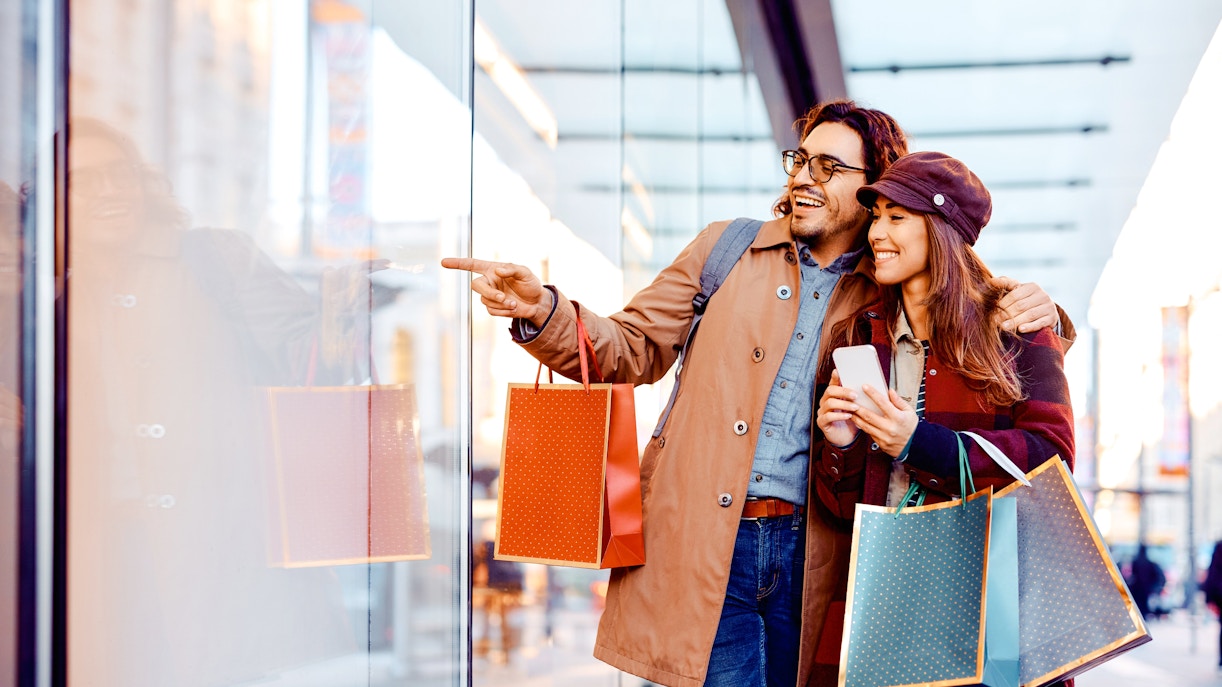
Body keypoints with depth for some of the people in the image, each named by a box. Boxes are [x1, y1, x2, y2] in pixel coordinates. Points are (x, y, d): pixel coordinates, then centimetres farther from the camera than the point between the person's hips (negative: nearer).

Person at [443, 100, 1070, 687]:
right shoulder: (727, 248, 10)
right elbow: (633, 350, 9)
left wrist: (1030, 311, -5)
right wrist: (541, 311, -9)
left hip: (811, 555, 1)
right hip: (701, 543, -1)